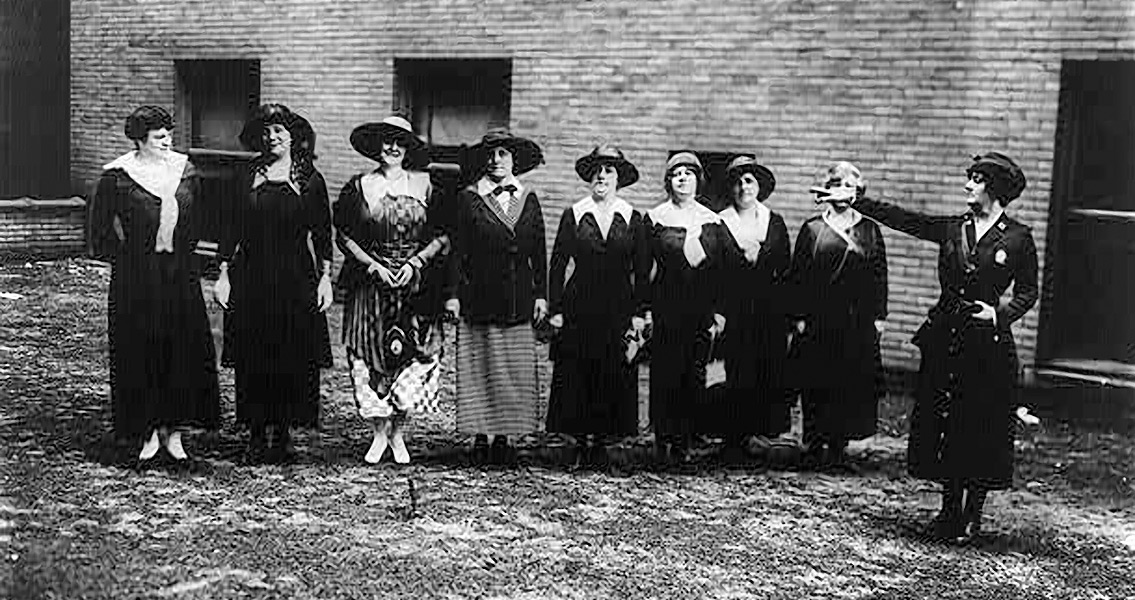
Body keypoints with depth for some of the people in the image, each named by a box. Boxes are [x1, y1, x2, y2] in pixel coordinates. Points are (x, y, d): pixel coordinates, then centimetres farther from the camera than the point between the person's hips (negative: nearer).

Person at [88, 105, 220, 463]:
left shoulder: (185, 171, 6)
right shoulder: (117, 177, -6)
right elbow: (100, 232, 2)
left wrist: (182, 252, 14)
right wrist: (126, 256, 2)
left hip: (181, 275, 3)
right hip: (136, 278, -3)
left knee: (185, 350, 1)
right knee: (140, 355, 0)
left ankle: (173, 430, 11)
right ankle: (149, 431, 11)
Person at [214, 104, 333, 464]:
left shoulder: (310, 180, 3)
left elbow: (322, 233, 5)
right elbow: (232, 228, 7)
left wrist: (325, 277, -2)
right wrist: (223, 274, 1)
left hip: (296, 279, -1)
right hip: (251, 278, 1)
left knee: (293, 359, 0)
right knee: (252, 359, 2)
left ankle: (283, 433, 11)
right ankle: (257, 433, 11)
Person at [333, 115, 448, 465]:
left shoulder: (424, 185, 5)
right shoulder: (360, 186, 4)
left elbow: (442, 236, 6)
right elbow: (344, 236, 4)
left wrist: (415, 263, -7)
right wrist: (373, 265, -7)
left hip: (415, 282, 0)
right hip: (369, 282, 0)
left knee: (407, 357, -1)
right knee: (368, 356, -6)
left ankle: (397, 433, 15)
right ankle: (379, 432, 9)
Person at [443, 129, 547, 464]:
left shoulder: (528, 199, 10)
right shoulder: (468, 198, 1)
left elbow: (539, 252, 11)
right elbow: (457, 250, -1)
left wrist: (541, 294, 6)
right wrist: (453, 293, -7)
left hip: (519, 301, 3)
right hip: (478, 299, -3)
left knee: (515, 370, 4)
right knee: (479, 369, 1)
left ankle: (504, 437, 13)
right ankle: (480, 437, 10)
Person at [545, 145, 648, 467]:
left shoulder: (633, 219, 6)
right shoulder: (573, 216, 5)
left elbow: (641, 271, 6)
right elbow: (557, 265, 4)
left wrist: (638, 313, -1)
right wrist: (555, 309, -3)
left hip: (619, 309, 1)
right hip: (579, 308, 0)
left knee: (615, 378, 0)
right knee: (577, 378, -2)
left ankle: (603, 437, 9)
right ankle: (583, 439, 7)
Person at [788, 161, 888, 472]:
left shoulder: (870, 230, 9)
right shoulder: (812, 228, 4)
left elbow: (880, 275, 9)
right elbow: (798, 275, 2)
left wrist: (879, 315, 3)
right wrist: (799, 316, -4)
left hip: (859, 321, 2)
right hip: (818, 320, -1)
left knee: (853, 384, 1)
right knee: (817, 385, 0)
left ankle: (838, 448, 11)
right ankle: (814, 446, 9)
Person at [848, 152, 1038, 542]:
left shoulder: (1017, 238, -2)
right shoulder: (952, 229, 8)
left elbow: (1028, 291, 3)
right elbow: (900, 218, 5)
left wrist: (1000, 314, -14)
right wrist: (855, 201, 0)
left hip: (988, 344, -4)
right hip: (945, 338, 4)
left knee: (981, 430, 2)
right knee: (944, 425, 7)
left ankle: (972, 515, 15)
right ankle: (950, 511, 19)